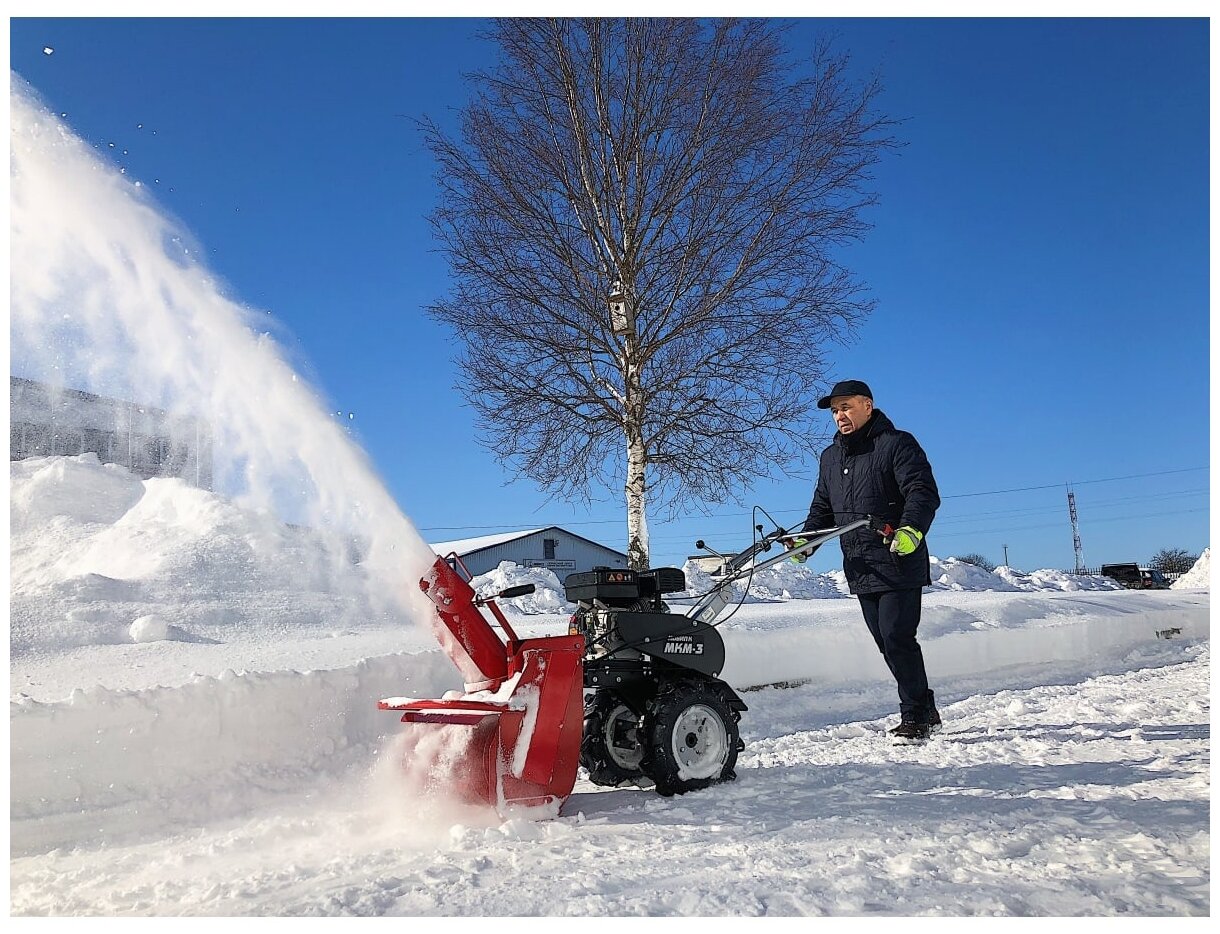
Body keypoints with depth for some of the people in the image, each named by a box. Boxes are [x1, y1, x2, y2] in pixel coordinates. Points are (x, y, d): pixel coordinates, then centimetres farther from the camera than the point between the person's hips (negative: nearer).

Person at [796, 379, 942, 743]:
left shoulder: (897, 444, -3)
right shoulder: (830, 457, 17)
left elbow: (924, 493, -14)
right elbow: (822, 509, 23)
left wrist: (911, 528, -32)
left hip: (899, 564, -7)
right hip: (860, 570, 7)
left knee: (897, 638, -10)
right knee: (886, 643, 8)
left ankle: (915, 716, 2)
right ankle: (925, 711, 20)